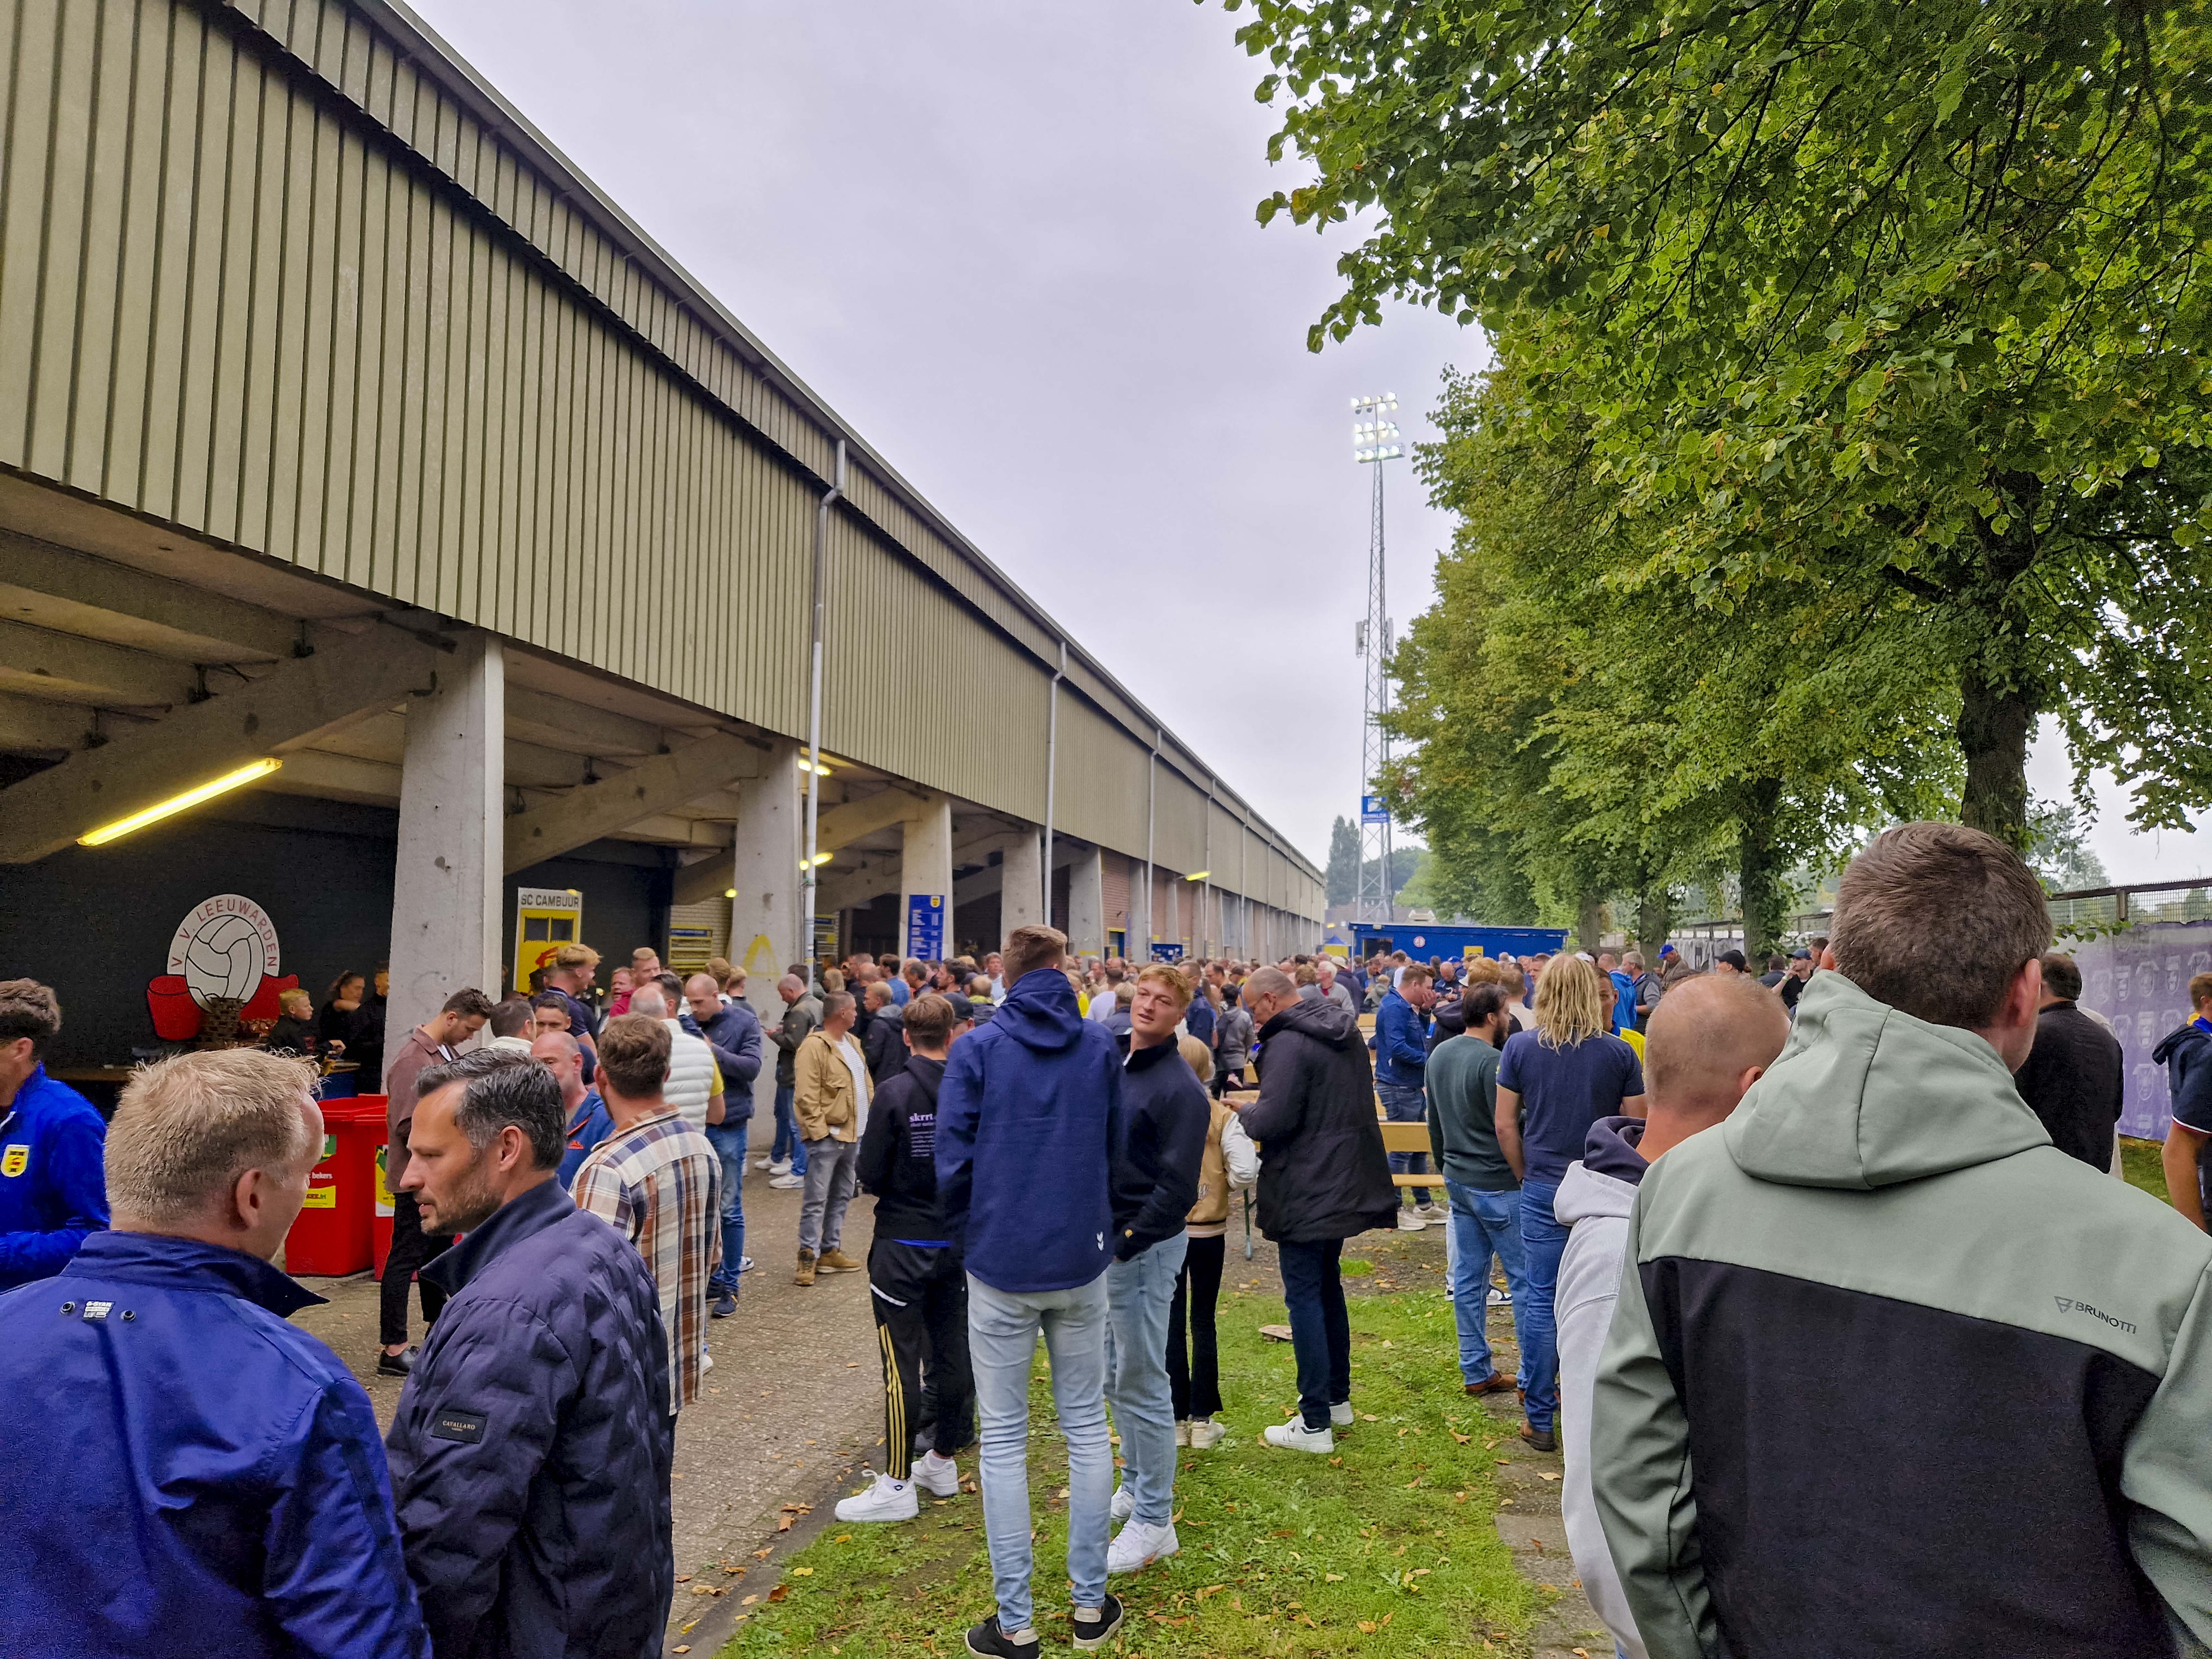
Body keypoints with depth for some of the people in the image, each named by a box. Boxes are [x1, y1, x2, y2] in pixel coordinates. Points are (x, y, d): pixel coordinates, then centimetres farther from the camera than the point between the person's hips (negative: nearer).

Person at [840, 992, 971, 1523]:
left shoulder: (896, 1091, -16)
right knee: (953, 1353, 15)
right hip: (960, 1241, 5)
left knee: (903, 1364, 2)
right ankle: (943, 1462, 28)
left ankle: (898, 1484, 9)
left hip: (904, 1245, -4)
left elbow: (871, 1178, -13)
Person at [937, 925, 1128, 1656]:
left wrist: (967, 1236, 8)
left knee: (1003, 1439, 7)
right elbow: (1118, 1150, 6)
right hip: (1081, 1263, 3)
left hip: (1002, 1264, -2)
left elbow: (952, 1158, -7)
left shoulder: (978, 1049, -8)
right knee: (1086, 1426, 14)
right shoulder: (1099, 1045, -1)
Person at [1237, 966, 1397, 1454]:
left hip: (1305, 1192, -9)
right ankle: (1338, 1398, 33)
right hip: (1346, 1185, 9)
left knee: (1305, 1297, -2)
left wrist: (1242, 1113, -4)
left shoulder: (1287, 1044, -21)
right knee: (1329, 1288, 21)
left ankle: (1315, 1423, 3)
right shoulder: (1346, 1032, 9)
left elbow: (1270, 1122, -26)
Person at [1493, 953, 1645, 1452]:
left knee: (1543, 1302, 6)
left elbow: (1505, 1125, -3)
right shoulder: (1619, 1053, -5)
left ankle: (1540, 1419, 13)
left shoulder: (1520, 1047, -6)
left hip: (1544, 1190, 0)